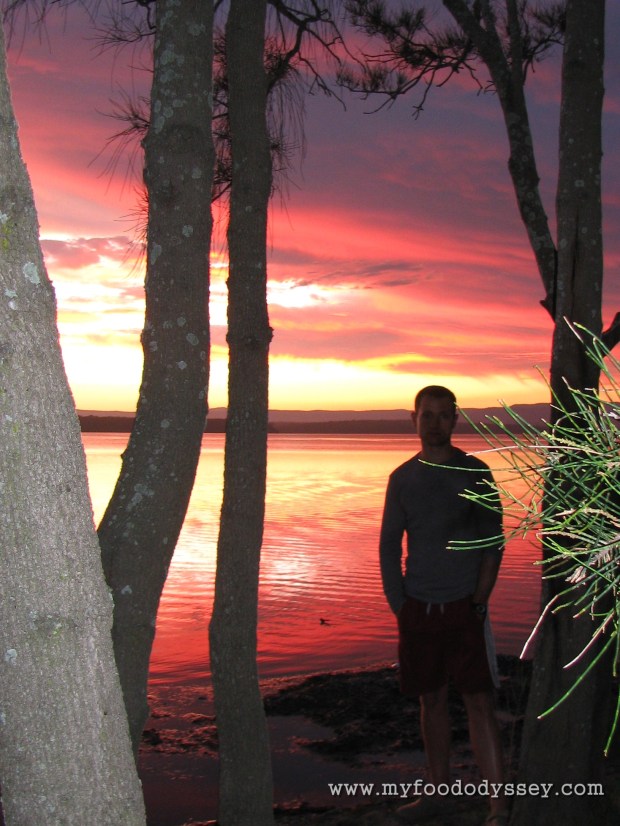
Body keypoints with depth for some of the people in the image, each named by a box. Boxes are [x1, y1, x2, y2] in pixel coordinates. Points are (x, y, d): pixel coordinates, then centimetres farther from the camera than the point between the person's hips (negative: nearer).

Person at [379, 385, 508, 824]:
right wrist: (399, 604, 2)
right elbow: (389, 545, 9)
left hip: (465, 607, -3)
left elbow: (493, 543, -2)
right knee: (432, 700, 11)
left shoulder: (475, 473, -2)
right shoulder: (403, 478, 6)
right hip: (418, 607, 3)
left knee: (479, 701, -5)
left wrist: (479, 603, -8)